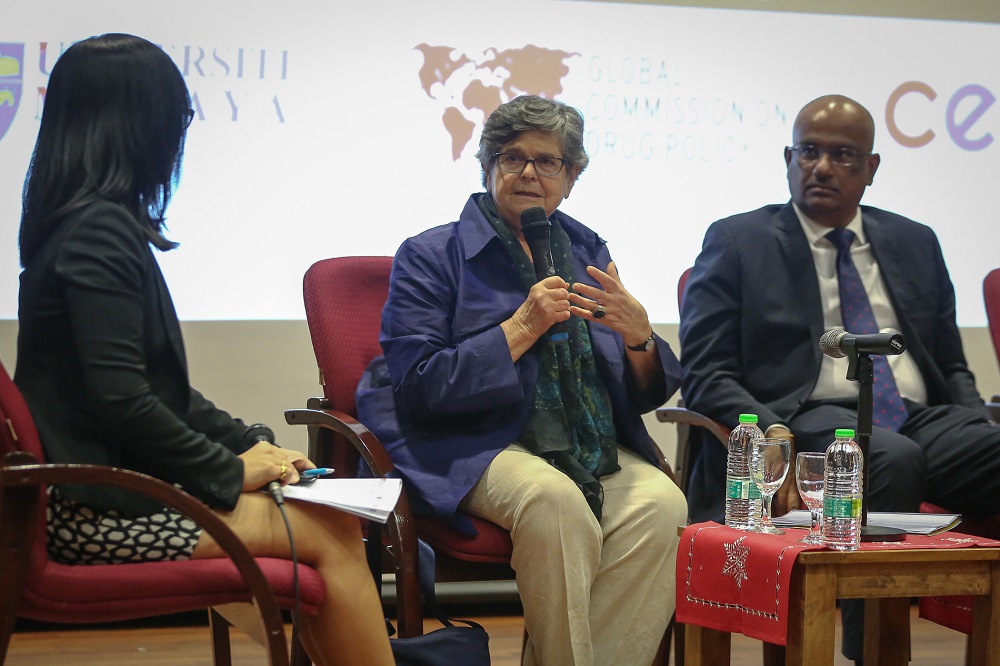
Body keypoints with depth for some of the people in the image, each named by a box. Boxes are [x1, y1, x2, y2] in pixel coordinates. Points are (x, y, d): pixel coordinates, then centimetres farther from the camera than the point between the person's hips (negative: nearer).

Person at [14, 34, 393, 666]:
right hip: (99, 510, -9)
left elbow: (157, 382, 20)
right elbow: (121, 400, -22)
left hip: (115, 480, 9)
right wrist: (230, 471, -11)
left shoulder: (96, 221, 15)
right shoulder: (100, 228, -16)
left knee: (329, 523, 5)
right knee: (331, 535, -8)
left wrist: (247, 443, 10)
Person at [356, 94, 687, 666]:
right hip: (479, 448, -4)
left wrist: (639, 336, -8)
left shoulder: (585, 251, 18)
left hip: (594, 449, 4)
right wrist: (523, 327, -12)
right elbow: (418, 387, -8)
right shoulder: (432, 256, 4)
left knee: (661, 503, -28)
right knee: (553, 498, -37)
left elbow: (643, 397, 16)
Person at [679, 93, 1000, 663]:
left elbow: (952, 366, 24)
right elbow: (707, 376, 2)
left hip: (924, 420, 4)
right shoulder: (737, 242, 10)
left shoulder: (916, 244, 23)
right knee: (892, 457, -38)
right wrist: (773, 434, -19)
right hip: (807, 419, -4)